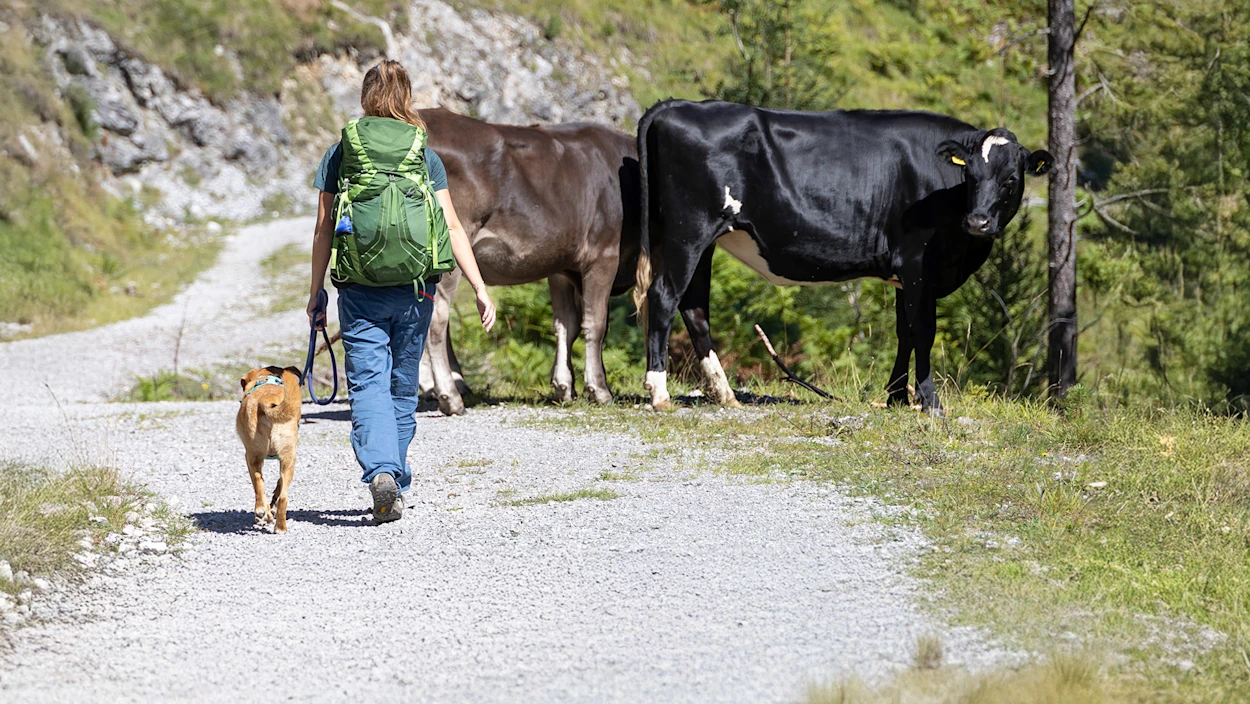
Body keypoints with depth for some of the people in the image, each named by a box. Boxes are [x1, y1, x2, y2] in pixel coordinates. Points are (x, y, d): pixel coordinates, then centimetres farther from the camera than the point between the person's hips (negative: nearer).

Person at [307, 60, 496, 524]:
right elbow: (452, 227, -2)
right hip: (415, 289, 2)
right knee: (403, 386, 14)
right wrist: (480, 289, -2)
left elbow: (324, 228, 2)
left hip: (359, 289, -2)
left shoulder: (340, 154, 2)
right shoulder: (425, 156, 4)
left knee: (368, 382, -6)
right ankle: (396, 483, 20)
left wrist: (315, 292, 10)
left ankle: (380, 472, -27)